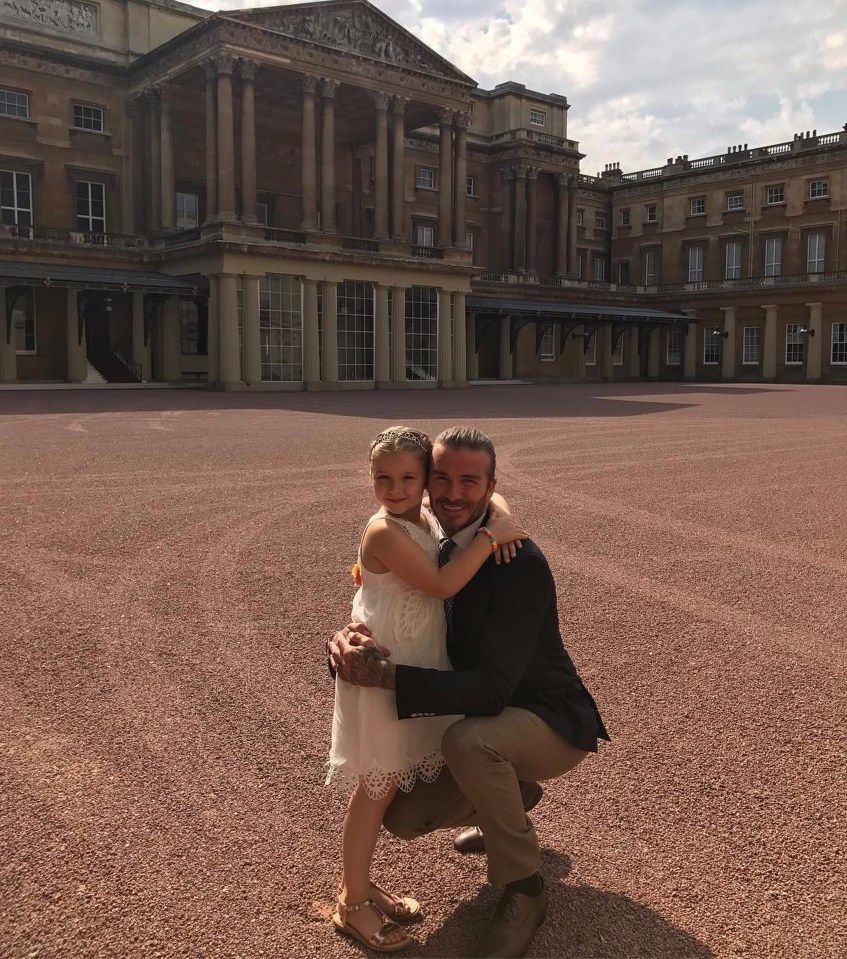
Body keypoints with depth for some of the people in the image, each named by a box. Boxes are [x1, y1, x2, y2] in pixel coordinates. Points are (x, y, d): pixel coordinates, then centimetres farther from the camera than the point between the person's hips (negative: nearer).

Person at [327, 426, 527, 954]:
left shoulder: (430, 516, 3)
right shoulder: (384, 532, -21)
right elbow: (443, 585, -27)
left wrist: (499, 525, -5)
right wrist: (489, 536, -23)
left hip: (418, 668, 8)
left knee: (390, 783, 16)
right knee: (378, 787, 3)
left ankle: (363, 884, 32)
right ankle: (352, 903, 19)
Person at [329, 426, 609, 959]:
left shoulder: (523, 565, -28)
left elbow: (492, 688, -33)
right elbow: (392, 627, -3)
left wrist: (387, 675, -41)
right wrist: (348, 643, -28)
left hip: (552, 722, -7)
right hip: (482, 724, 7)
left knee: (467, 740, -36)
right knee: (405, 818, -2)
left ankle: (524, 889, -12)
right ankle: (512, 798, 26)